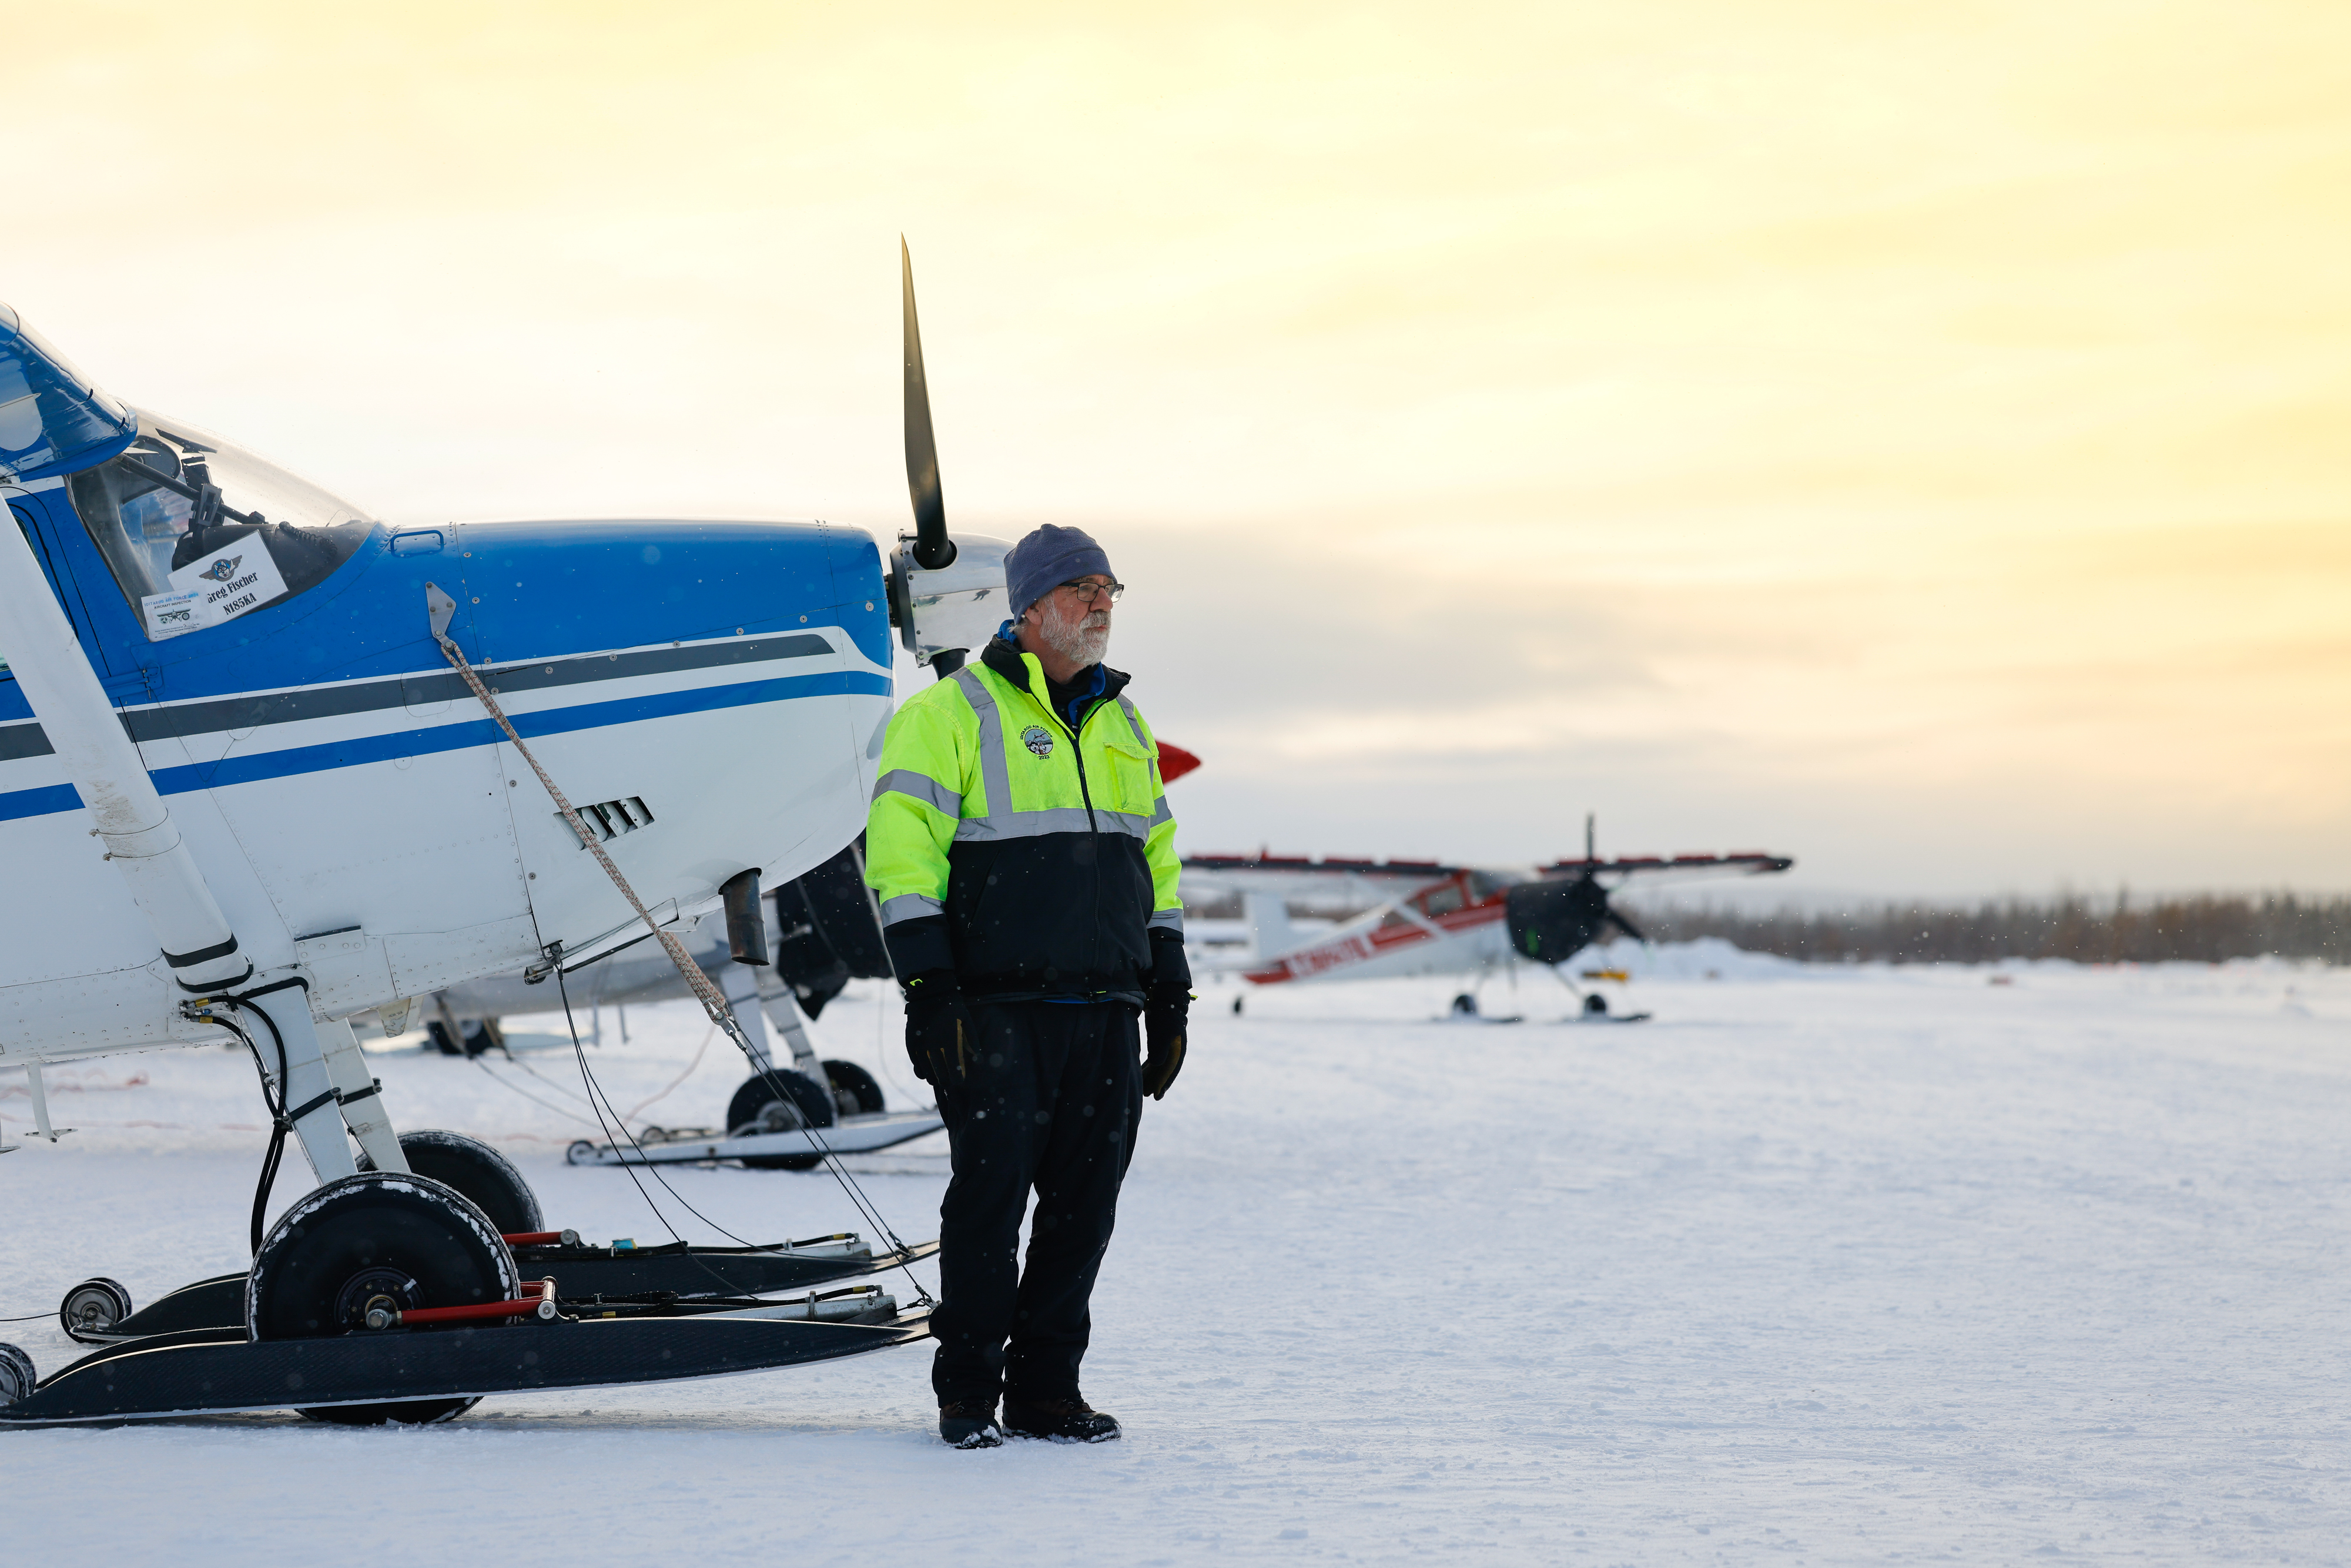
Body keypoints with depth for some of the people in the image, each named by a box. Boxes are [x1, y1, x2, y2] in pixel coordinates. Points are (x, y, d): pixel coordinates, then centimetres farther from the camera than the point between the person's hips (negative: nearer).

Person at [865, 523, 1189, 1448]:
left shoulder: (1124, 727, 18)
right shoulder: (954, 714, -2)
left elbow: (1157, 860, 24)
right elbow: (901, 852, -8)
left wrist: (1169, 994, 17)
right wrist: (928, 989, -14)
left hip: (1106, 1014, 6)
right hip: (998, 1012, -6)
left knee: (1085, 1204, 5)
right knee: (990, 1197, -6)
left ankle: (1046, 1390, 14)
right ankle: (967, 1394, 5)